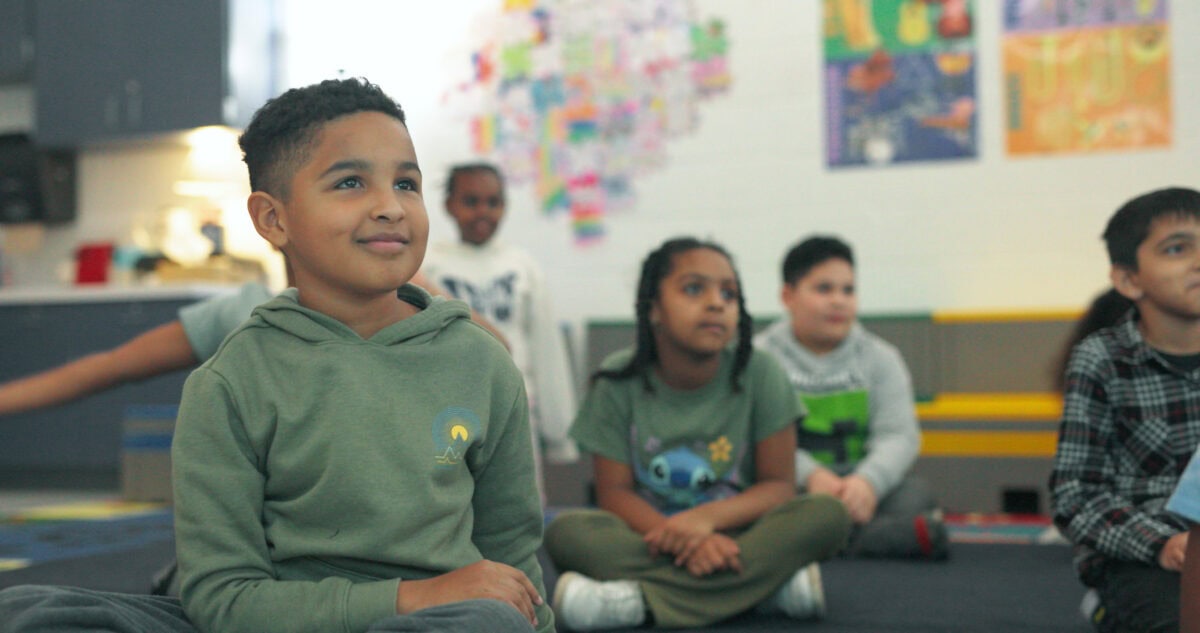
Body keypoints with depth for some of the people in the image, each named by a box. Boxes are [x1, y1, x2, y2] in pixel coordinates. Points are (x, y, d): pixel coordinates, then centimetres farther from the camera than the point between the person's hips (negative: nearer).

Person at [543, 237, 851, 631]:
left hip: (737, 536, 1)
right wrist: (684, 541, -26)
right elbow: (614, 492, -7)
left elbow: (778, 486, -5)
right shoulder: (619, 381, -4)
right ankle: (767, 585, -30)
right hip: (650, 535, 0)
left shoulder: (759, 374, -4)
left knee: (828, 515, -27)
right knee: (567, 531, -28)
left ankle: (640, 599, -31)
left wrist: (707, 517, -25)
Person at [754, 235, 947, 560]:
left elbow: (899, 435, -1)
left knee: (916, 493, -25)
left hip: (861, 487, 2)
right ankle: (910, 534, -43)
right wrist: (811, 475, -27)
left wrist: (868, 480, -23)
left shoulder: (880, 357, 13)